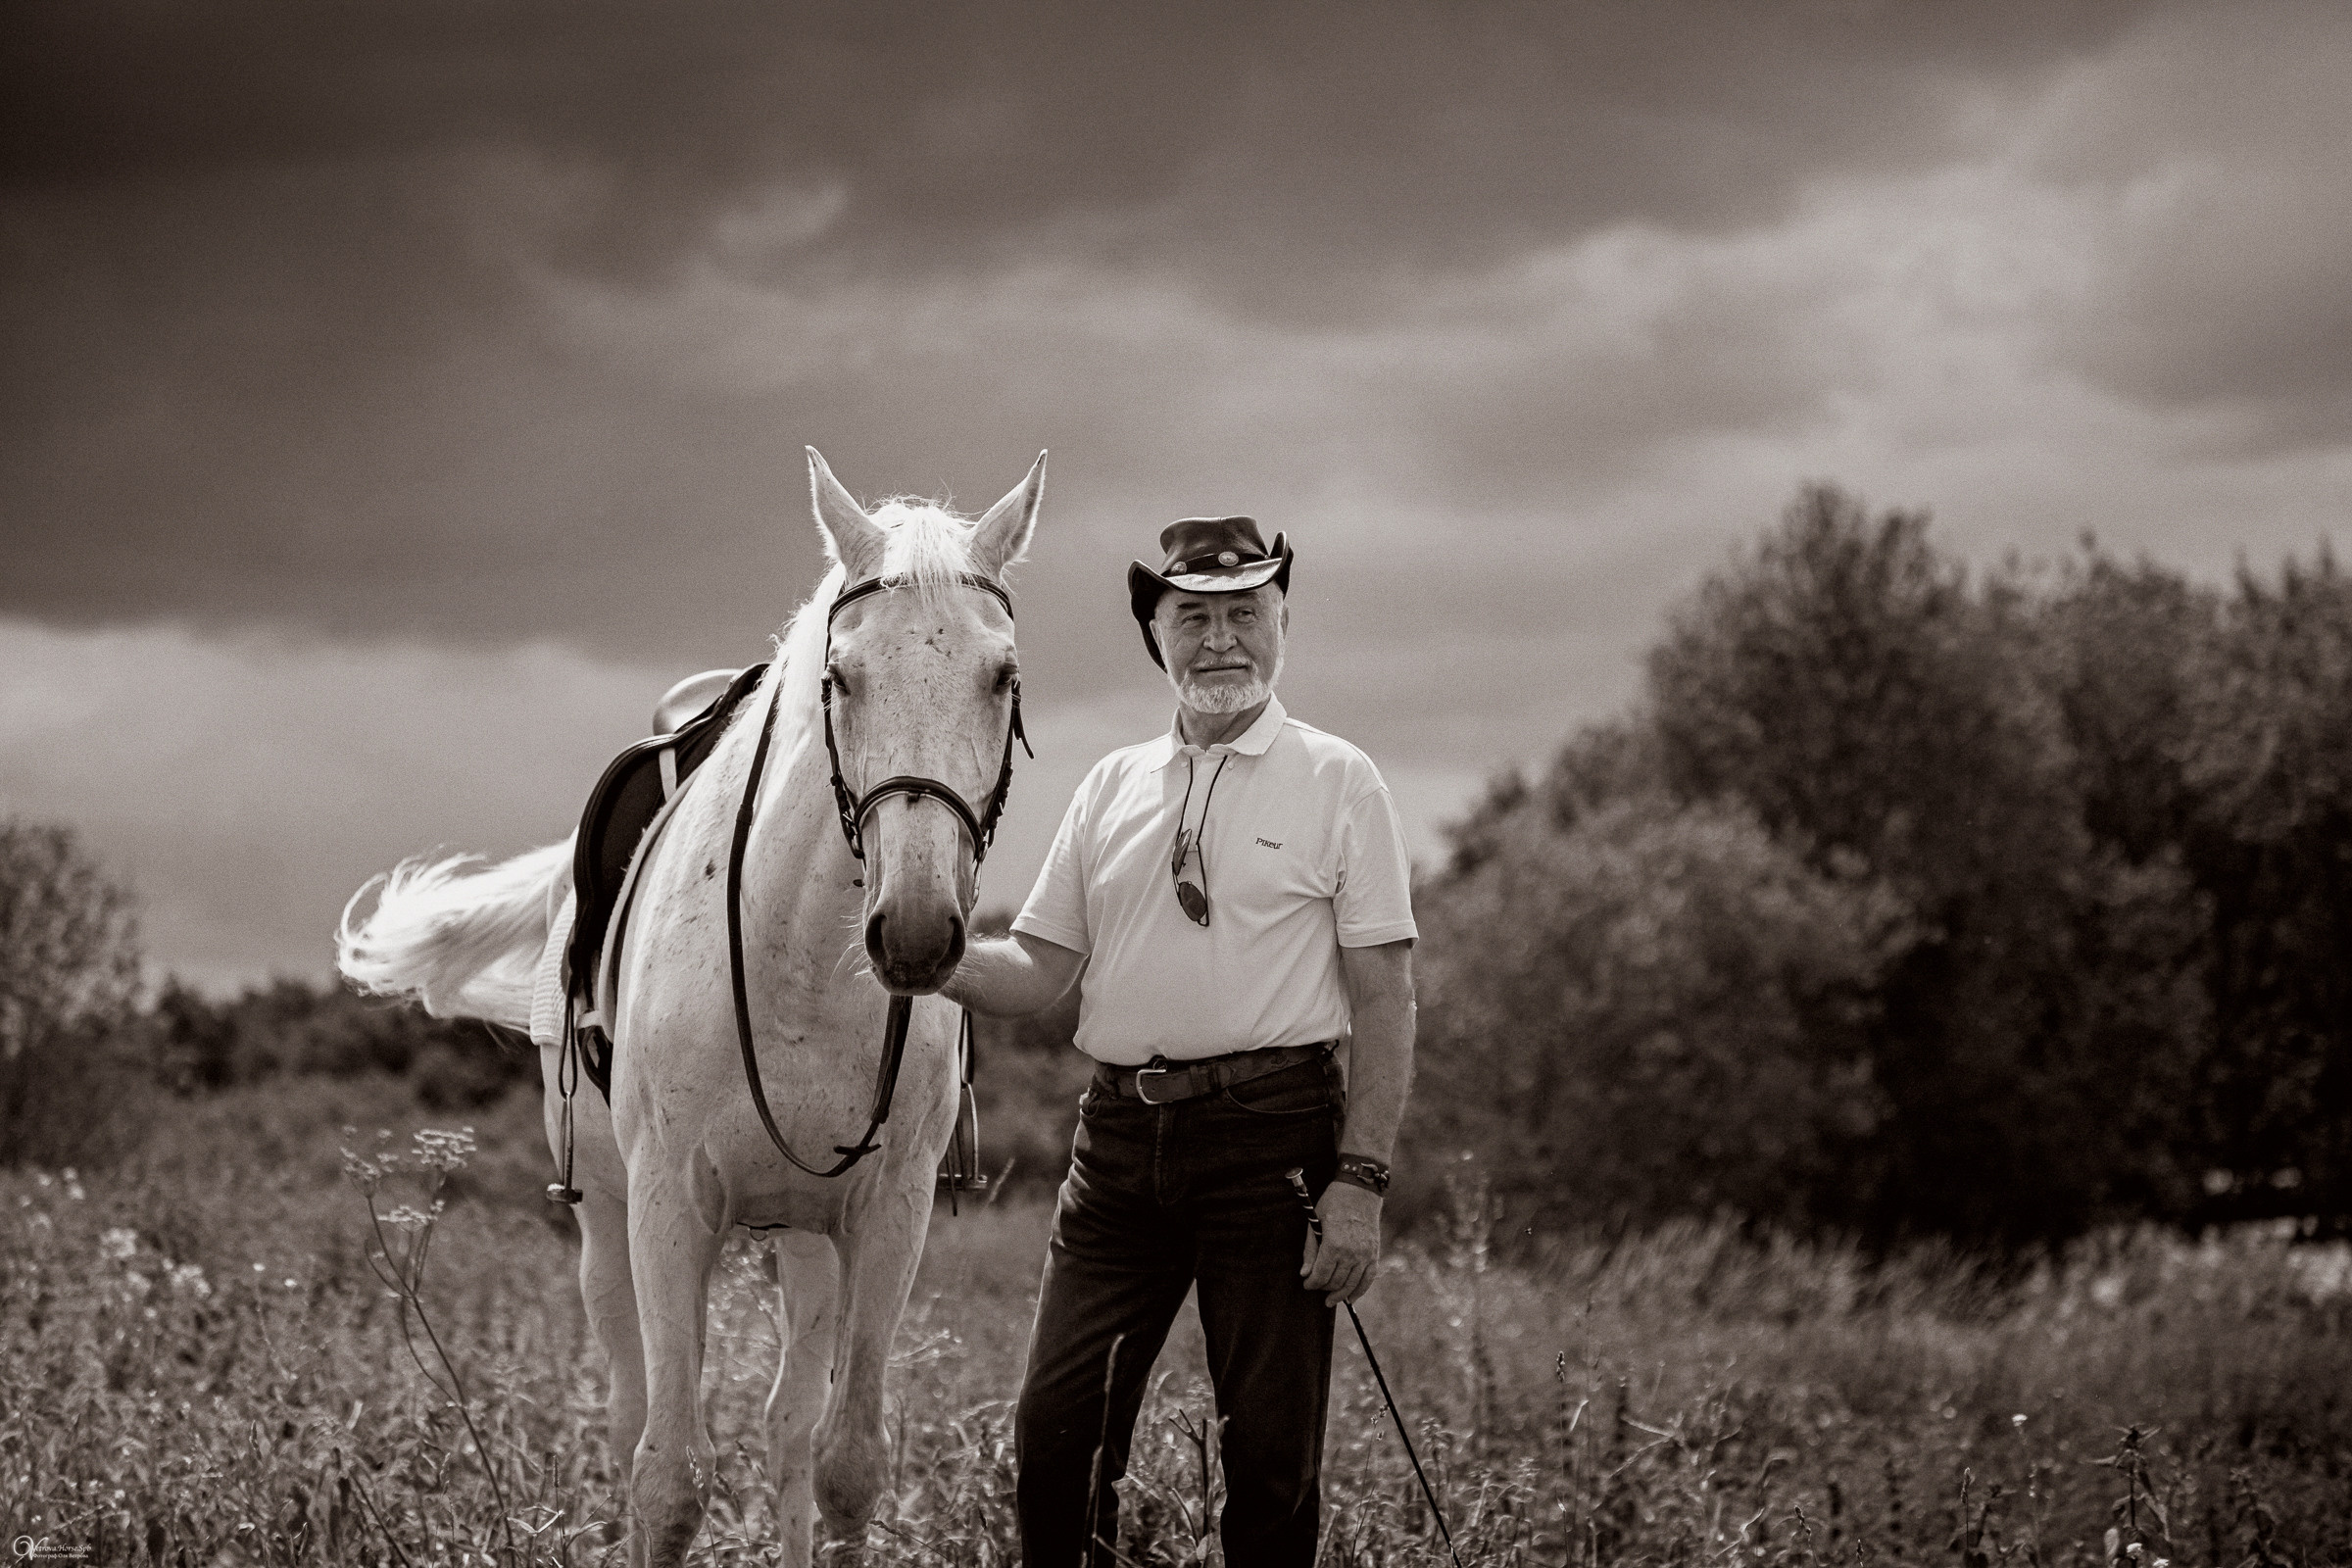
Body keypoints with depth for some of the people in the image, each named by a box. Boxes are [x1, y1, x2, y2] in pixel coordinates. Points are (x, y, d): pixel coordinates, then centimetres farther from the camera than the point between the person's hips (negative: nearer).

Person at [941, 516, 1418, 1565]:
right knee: (1056, 1432, -2)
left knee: (1273, 1449, -1)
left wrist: (1360, 1182, -12)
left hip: (1271, 1133, -4)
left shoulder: (1338, 784, 2)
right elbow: (1038, 972, 11)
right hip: (1119, 1132, 4)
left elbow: (1384, 1001, -3)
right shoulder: (1112, 789, 14)